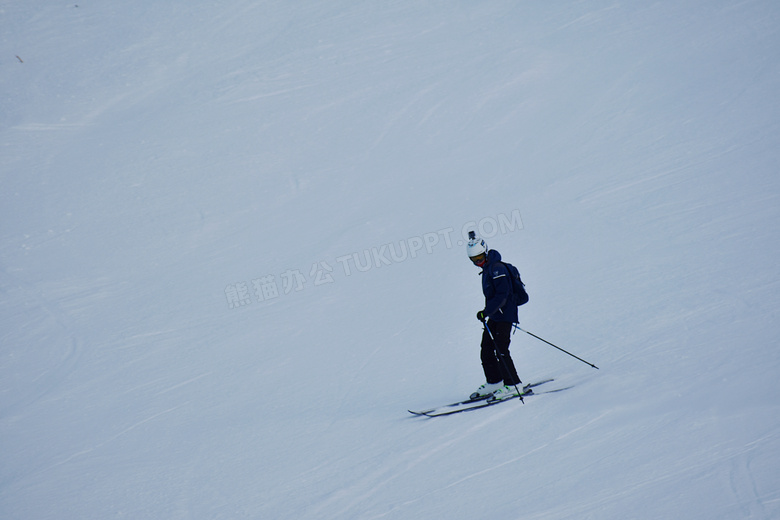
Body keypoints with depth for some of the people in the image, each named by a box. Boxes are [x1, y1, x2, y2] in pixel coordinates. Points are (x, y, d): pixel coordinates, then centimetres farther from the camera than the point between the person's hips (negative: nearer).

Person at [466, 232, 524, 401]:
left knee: (500, 351, -12)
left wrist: (486, 311, -28)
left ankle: (514, 385, -5)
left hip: (504, 315, -10)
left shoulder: (497, 268, -17)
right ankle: (494, 382, 21)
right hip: (494, 316, 10)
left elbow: (502, 296, -25)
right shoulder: (487, 268, 13)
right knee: (486, 349, 11)